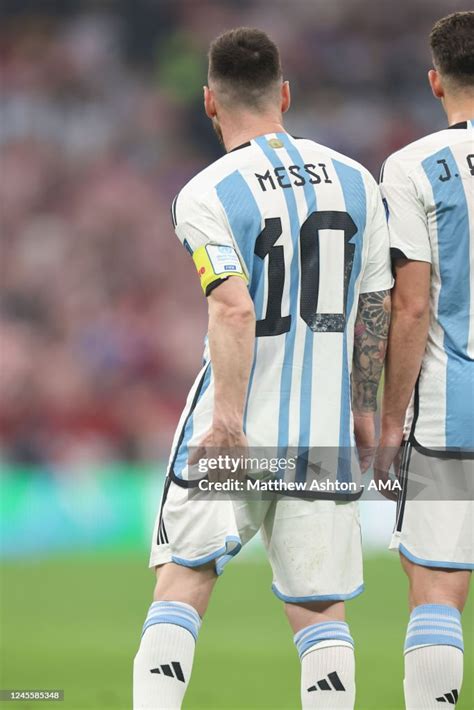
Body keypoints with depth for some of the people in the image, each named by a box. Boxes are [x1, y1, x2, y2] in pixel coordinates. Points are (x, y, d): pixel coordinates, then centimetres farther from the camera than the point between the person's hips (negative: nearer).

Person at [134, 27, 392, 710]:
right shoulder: (355, 181, 7)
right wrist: (363, 408, 20)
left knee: (182, 583, 5)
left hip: (237, 430, -3)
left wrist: (228, 416, -24)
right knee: (321, 608, 6)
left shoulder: (207, 195, -8)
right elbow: (377, 309, 11)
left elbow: (234, 308, -22)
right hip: (327, 432, 3)